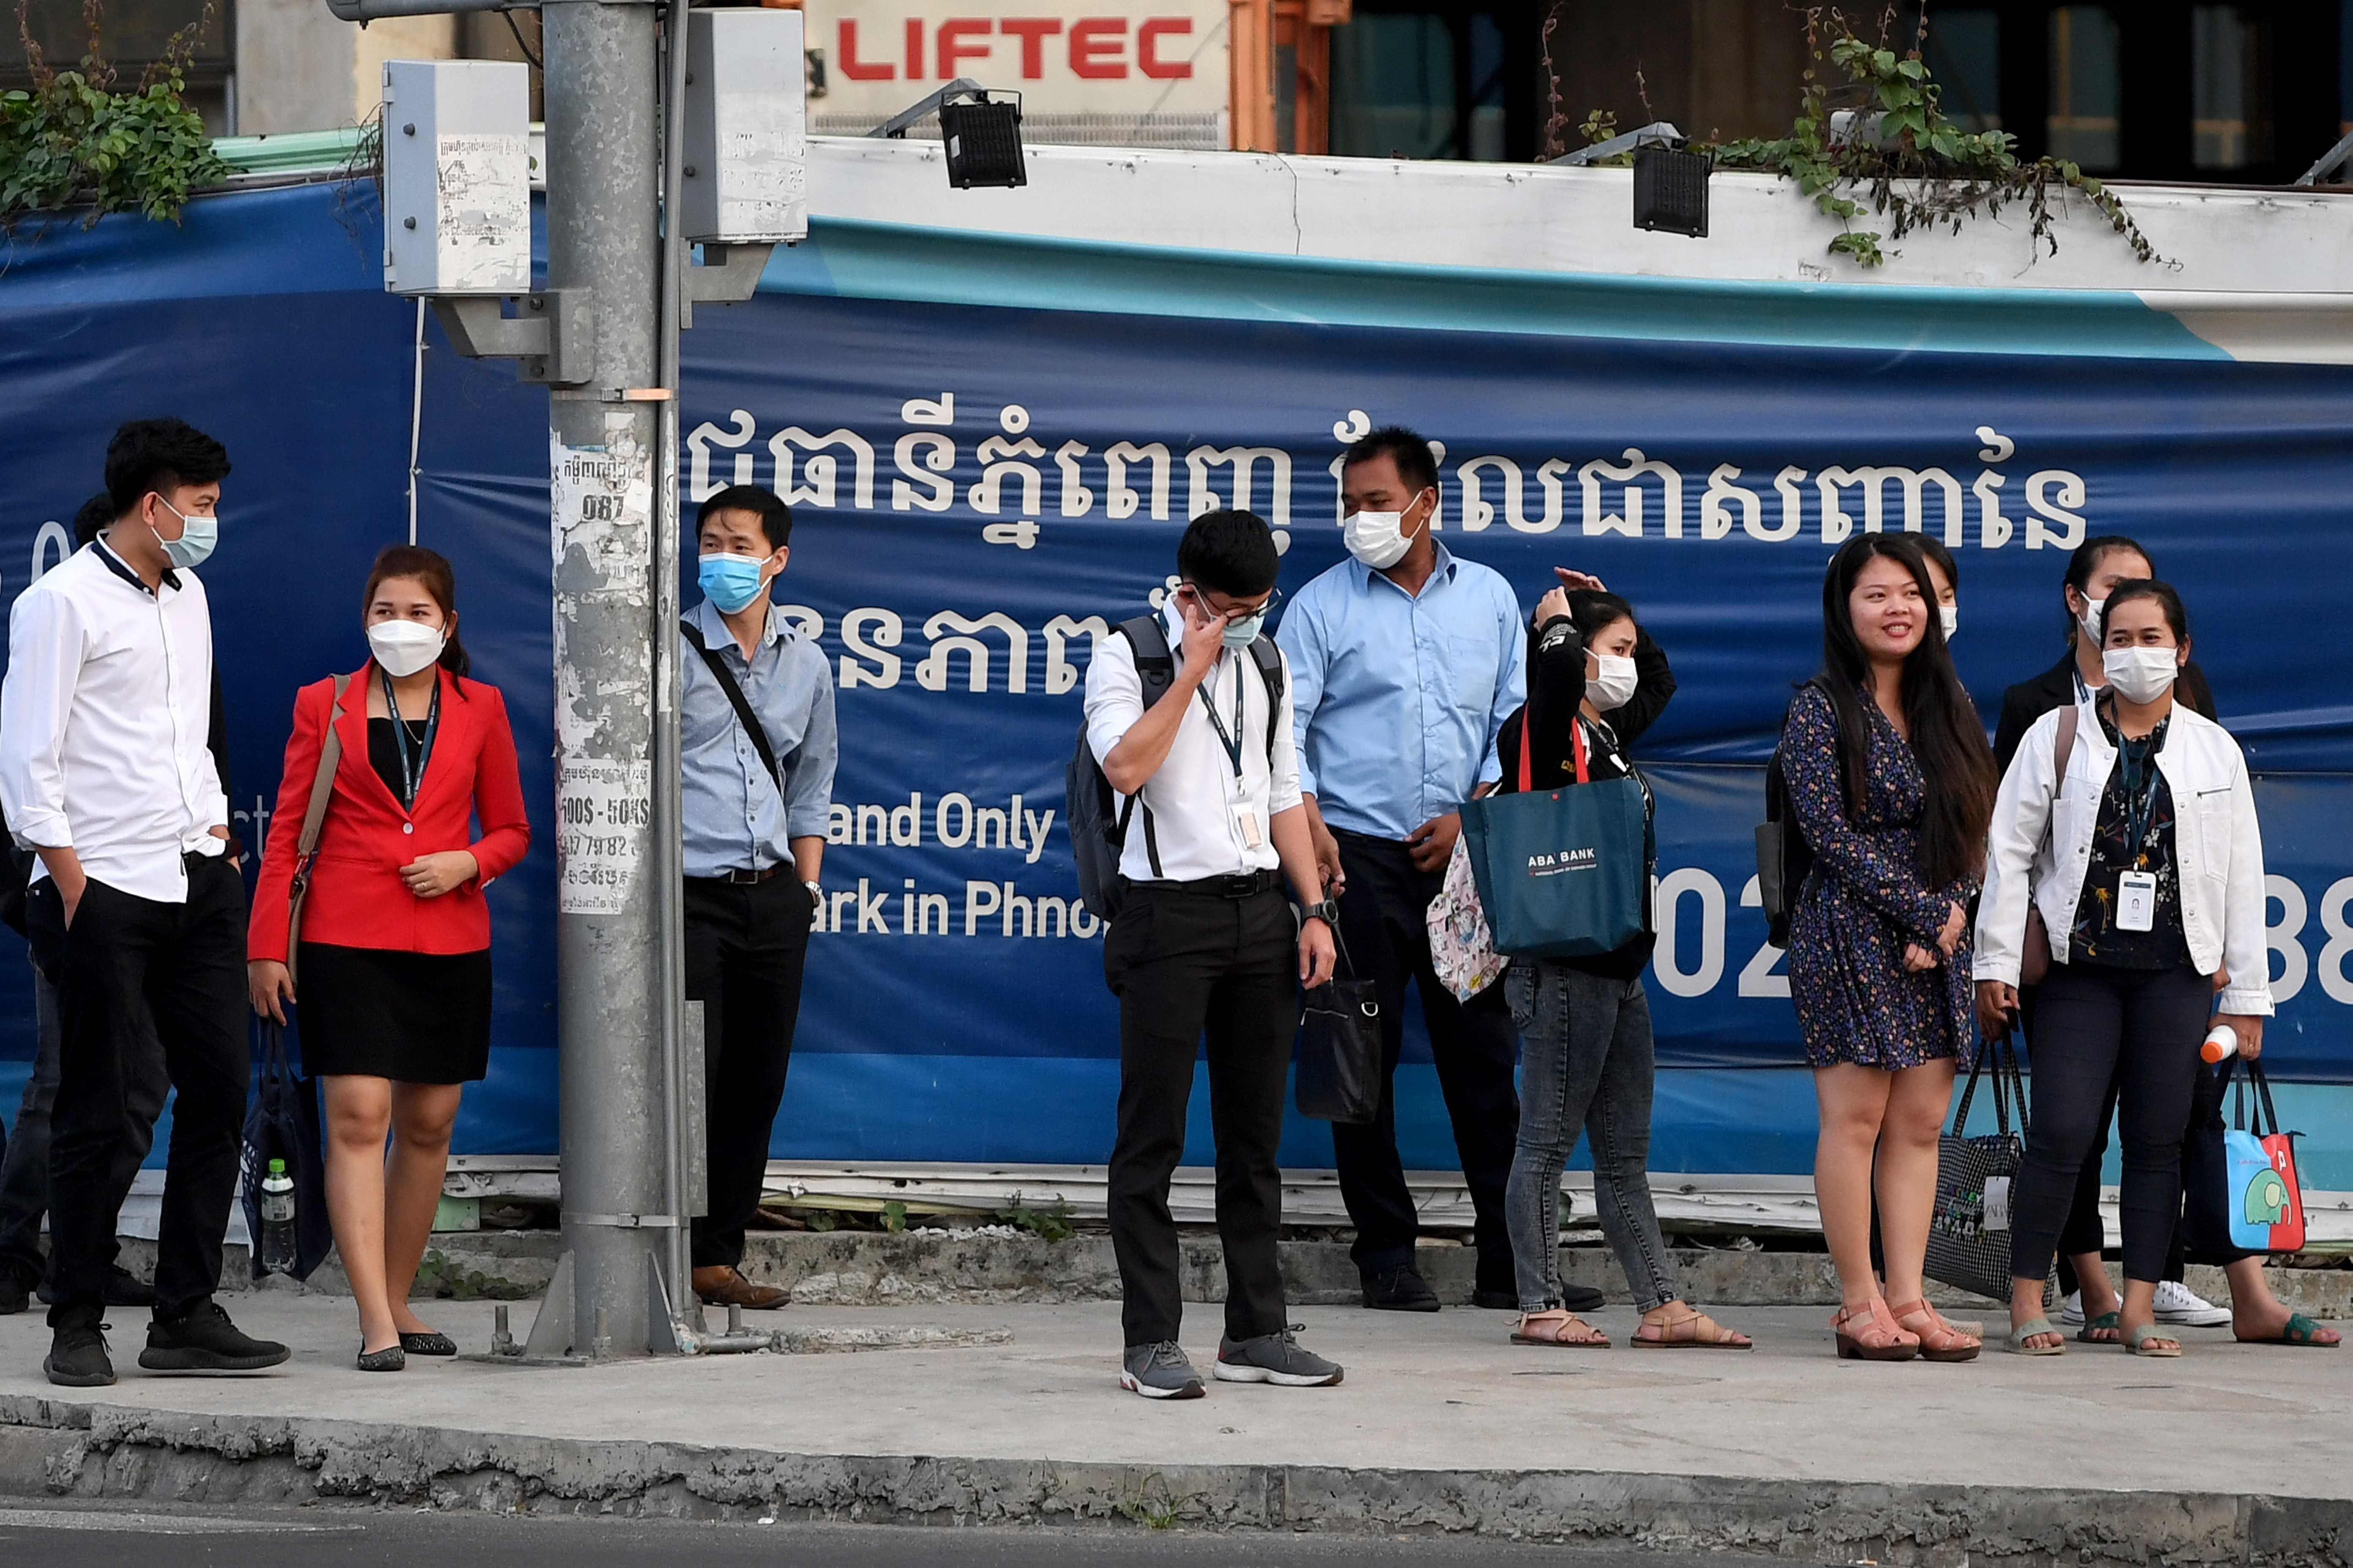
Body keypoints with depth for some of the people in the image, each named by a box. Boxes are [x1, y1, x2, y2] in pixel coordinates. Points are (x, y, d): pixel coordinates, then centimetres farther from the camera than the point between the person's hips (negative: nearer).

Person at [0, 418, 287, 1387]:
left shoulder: (187, 598, 17)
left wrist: (216, 831, 14)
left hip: (198, 883, 8)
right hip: (105, 892, -8)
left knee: (219, 1091, 5)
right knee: (104, 1115, -5)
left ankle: (186, 1316, 11)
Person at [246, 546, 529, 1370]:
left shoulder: (480, 709, 10)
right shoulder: (324, 705, 5)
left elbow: (512, 830, 15)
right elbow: (287, 832, 5)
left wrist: (467, 862, -7)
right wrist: (266, 946, 0)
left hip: (449, 942, 3)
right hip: (346, 939, -3)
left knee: (429, 1125, 7)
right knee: (358, 1117, -13)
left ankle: (396, 1302, 21)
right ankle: (376, 1323, -17)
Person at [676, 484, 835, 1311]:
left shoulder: (806, 664, 13)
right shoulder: (671, 652, -3)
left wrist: (808, 880, 16)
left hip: (773, 900, 5)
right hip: (690, 894, -5)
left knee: (756, 1085, 7)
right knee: (687, 1083, -10)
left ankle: (718, 1257, 14)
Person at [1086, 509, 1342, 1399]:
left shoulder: (1267, 666, 16)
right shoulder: (1127, 659, -4)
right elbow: (1126, 766, -21)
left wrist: (1313, 909, 11)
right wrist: (1193, 670, -16)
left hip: (1259, 912, 6)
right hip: (1171, 914, -6)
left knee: (1255, 1133, 8)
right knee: (1152, 1135, -4)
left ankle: (1256, 1332, 14)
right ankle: (1150, 1343, -2)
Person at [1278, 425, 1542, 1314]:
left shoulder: (1488, 598, 11)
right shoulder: (1322, 605, 2)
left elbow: (1516, 718, 11)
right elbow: (1285, 725, -4)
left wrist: (1472, 814, -2)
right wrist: (1308, 822, -18)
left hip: (1462, 852, 2)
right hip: (1360, 855, -2)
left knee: (1484, 1052, 2)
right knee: (1367, 1056, -1)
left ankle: (1509, 1259, 4)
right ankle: (1387, 1255, 5)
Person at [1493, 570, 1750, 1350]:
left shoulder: (1607, 735, 17)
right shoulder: (1546, 735, -9)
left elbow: (1659, 678, 35)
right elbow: (1559, 673, -32)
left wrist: (1608, 608, 21)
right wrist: (1558, 623, -10)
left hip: (1617, 970, 9)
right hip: (1564, 969, -9)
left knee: (1626, 1155, 10)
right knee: (1549, 1143, -3)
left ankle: (1663, 1306, 12)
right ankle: (1540, 1308, 2)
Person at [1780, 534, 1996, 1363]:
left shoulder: (1945, 710, 14)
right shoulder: (1821, 709, -4)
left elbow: (1970, 831, 12)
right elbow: (1831, 832, -11)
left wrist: (1953, 911, -5)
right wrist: (1923, 910, -13)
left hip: (1938, 936, 6)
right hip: (1853, 933, -6)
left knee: (1921, 1123, 2)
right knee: (1856, 1116, -7)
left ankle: (1908, 1299, 3)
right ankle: (1860, 1303, -3)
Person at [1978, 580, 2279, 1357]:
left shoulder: (2214, 751, 10)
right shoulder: (2056, 737, 6)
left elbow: (2242, 877, 10)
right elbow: (2009, 853, 5)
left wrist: (2247, 993, 7)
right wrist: (1996, 962, -1)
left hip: (2175, 970, 2)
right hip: (2079, 964, -2)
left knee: (2159, 1136, 1)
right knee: (2062, 1131, -10)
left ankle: (2138, 1309, 5)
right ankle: (2027, 1300, -1)